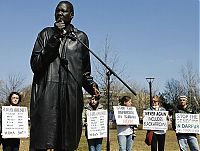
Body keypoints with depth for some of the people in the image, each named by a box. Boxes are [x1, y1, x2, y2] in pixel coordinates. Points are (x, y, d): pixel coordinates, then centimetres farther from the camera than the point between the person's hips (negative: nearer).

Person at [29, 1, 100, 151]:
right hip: (46, 92, -1)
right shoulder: (46, 34, 11)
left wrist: (91, 85, 4)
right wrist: (55, 39, -7)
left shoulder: (81, 37, 14)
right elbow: (35, 64, -2)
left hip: (71, 94, 2)